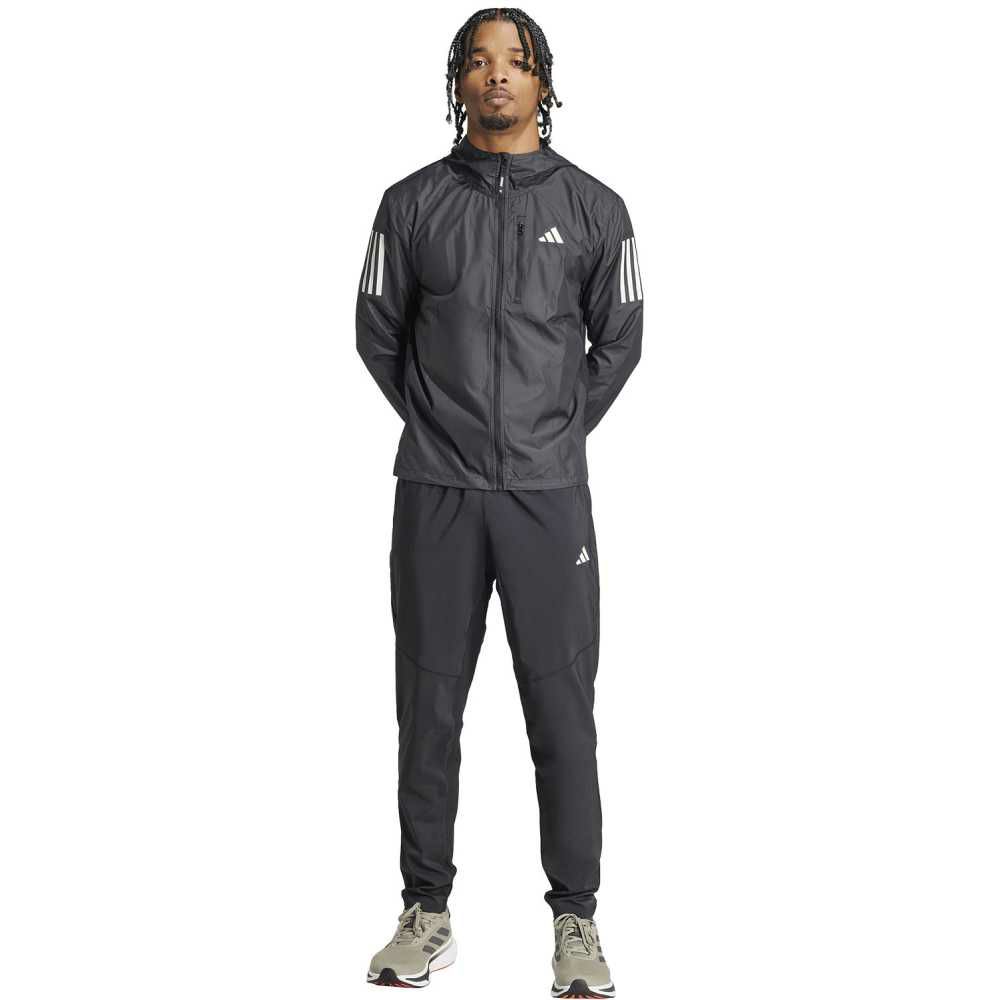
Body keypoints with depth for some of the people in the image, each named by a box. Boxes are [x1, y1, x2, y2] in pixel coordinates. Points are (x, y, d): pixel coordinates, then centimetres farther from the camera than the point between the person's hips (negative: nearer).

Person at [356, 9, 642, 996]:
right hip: (434, 495, 1)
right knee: (429, 707, 7)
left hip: (549, 495, -1)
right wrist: (441, 429, 8)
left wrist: (559, 433, 8)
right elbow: (377, 332, 10)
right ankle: (427, 913, 19)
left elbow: (619, 340, 10)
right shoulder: (412, 204, 5)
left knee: (562, 710, 2)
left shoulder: (592, 207, 4)